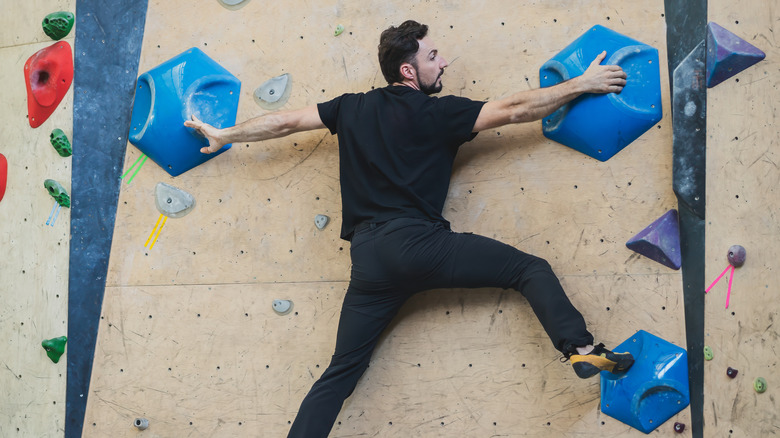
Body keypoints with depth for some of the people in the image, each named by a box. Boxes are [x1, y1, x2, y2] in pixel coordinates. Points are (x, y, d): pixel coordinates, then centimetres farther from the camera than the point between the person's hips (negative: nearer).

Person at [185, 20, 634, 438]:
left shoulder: (353, 107, 16)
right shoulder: (437, 113, 3)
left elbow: (284, 122, 22)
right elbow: (516, 109, 2)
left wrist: (223, 135, 36)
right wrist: (583, 84, 11)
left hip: (368, 257, 5)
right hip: (417, 242, -5)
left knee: (341, 371, 10)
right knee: (531, 268, 2)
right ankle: (581, 348, -16)